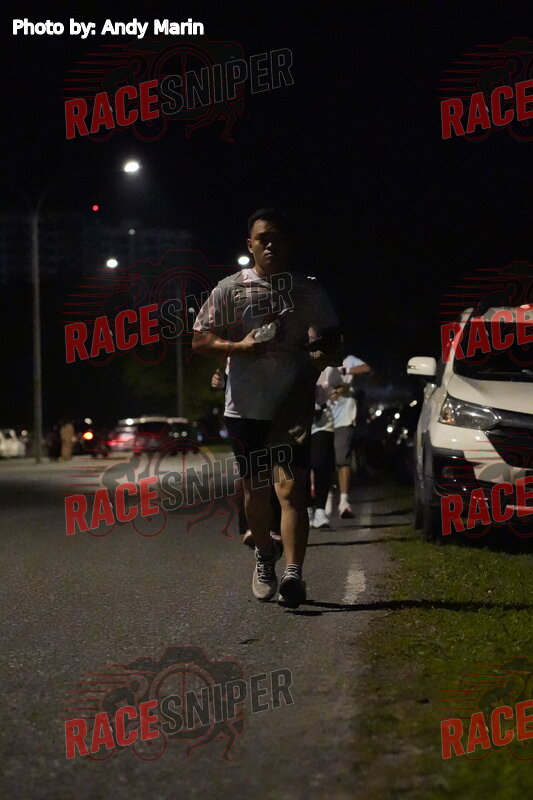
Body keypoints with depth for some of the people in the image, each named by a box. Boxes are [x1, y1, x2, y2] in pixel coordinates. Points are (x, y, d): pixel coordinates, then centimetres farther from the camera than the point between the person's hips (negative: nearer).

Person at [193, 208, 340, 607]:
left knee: (291, 488, -15)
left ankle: (293, 572, -20)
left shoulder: (309, 290, 6)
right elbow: (201, 339, 5)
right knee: (256, 489, 12)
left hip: (294, 405, -1)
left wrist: (322, 356, -8)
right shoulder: (230, 289, 4)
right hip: (245, 405, 2)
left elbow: (331, 336, 15)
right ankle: (265, 554, 37)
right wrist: (239, 346, -12)